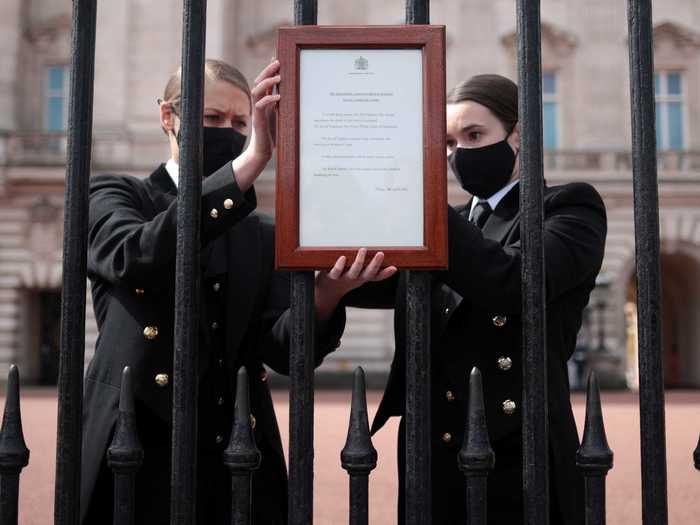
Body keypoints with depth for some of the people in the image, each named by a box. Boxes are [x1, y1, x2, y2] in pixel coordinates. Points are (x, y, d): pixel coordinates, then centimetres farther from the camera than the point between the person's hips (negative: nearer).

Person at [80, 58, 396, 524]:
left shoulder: (265, 234, 10)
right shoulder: (115, 196, 3)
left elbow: (283, 349, -2)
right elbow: (138, 257, -20)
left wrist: (325, 296, -24)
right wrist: (252, 161, -28)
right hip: (138, 457, -3)